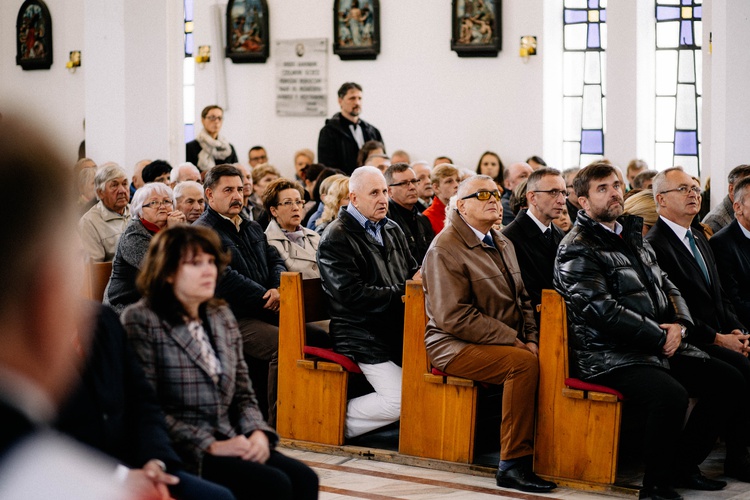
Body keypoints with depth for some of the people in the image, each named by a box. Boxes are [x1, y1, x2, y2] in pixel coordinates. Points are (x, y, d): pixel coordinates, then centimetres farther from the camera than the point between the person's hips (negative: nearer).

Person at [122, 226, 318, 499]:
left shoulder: (222, 317, 16)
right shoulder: (140, 321, -6)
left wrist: (257, 432, -2)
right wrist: (209, 446, -16)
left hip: (229, 443, 7)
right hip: (180, 456, -6)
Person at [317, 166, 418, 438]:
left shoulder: (392, 230, 18)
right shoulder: (336, 238, -8)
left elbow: (412, 272, 23)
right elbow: (351, 294, -17)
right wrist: (402, 293, -15)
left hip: (398, 328, 8)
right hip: (362, 334, -8)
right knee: (401, 400, -21)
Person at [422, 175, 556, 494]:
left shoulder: (502, 243, 18)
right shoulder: (445, 249, -9)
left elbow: (521, 298, 22)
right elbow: (454, 317, -17)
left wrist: (531, 339, 1)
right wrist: (513, 341, -18)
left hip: (508, 343, 8)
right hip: (455, 346, -8)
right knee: (524, 363, -31)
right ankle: (513, 464, -25)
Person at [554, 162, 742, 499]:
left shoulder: (632, 236, 19)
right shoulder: (577, 250, -8)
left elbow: (666, 286, 21)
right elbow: (602, 310, -18)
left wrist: (679, 325, -1)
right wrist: (659, 336, -15)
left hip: (659, 347, 9)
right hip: (608, 356, -9)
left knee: (728, 381, 0)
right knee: (671, 395, -33)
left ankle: (683, 466, 10)